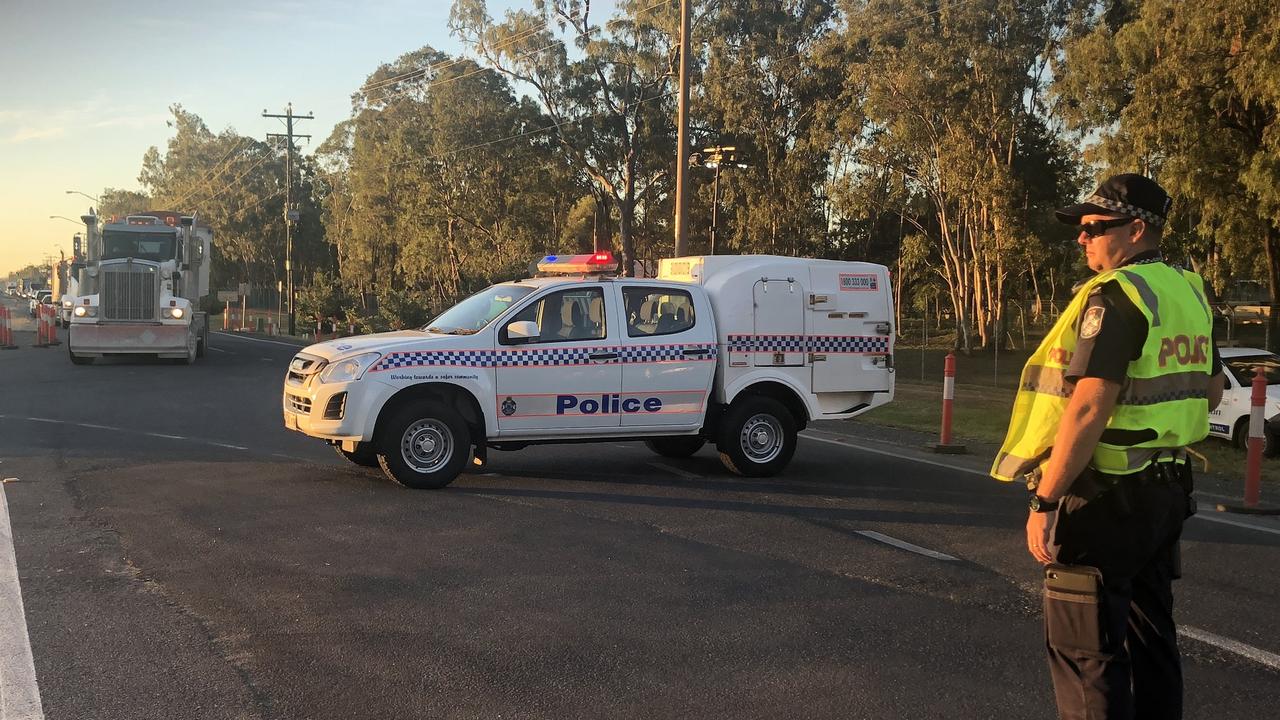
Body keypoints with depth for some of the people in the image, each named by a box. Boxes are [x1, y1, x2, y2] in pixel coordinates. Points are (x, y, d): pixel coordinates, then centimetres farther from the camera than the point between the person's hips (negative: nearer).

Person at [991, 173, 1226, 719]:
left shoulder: (1116, 295, -17)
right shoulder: (1189, 292, 11)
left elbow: (1088, 408, -24)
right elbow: (1211, 392, 22)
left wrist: (1045, 500, -21)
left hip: (1108, 496, -9)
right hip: (1167, 488, 9)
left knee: (1083, 647, -2)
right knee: (1149, 631, 19)